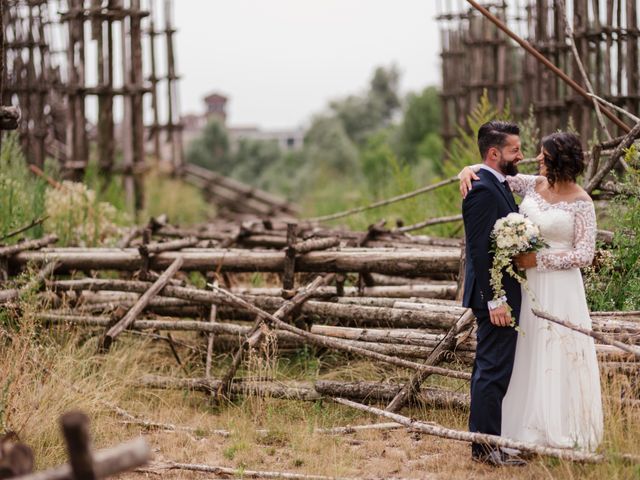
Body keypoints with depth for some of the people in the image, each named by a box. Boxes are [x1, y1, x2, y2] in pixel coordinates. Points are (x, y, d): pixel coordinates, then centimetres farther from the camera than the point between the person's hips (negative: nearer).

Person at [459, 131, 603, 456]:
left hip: (558, 289, -6)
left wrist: (538, 260, -16)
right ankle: (531, 431, 18)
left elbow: (585, 255, -13)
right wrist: (469, 170, -9)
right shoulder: (534, 185, 4)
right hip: (527, 285, 6)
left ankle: (562, 434, 8)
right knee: (528, 357, 9)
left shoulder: (581, 202, -10)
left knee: (557, 357, -1)